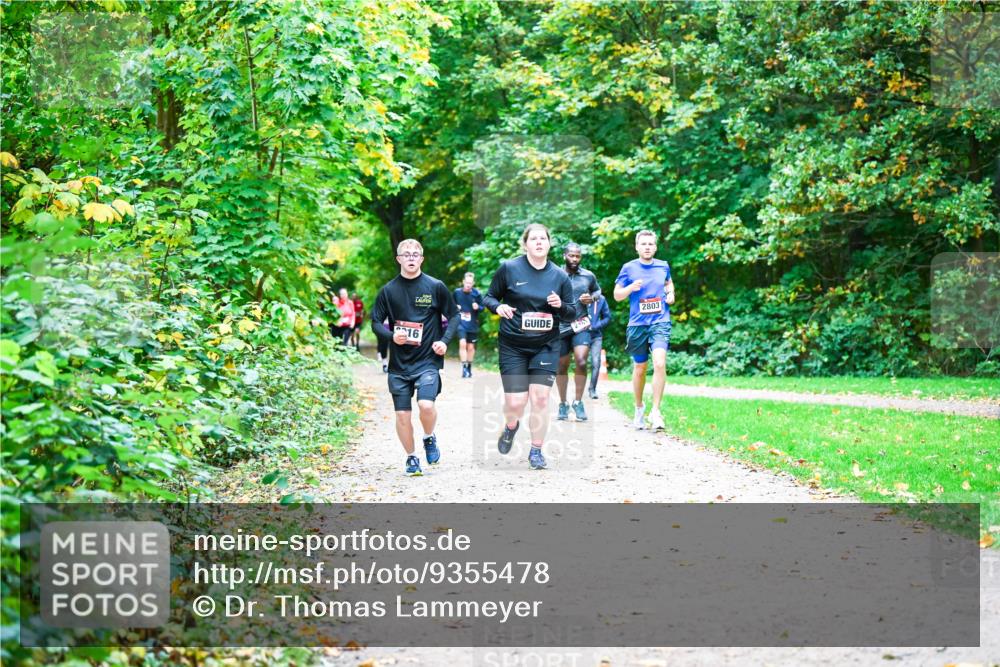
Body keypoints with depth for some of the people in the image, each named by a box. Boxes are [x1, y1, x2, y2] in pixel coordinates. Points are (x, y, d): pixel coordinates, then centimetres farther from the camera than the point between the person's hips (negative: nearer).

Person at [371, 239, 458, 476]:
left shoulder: (435, 287, -1)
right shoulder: (388, 290, 3)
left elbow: (453, 316, 8)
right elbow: (376, 322, 8)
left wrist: (445, 340, -7)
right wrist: (391, 336, -12)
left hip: (428, 360, -2)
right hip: (399, 363, 2)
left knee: (426, 405, -20)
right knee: (402, 414, 2)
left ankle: (429, 438, 11)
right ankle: (411, 458, 22)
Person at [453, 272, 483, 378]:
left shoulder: (476, 294, -7)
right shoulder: (457, 292, -3)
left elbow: (482, 307, 1)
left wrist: (478, 307, -20)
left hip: (473, 325, 1)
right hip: (461, 323, -1)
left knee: (471, 347, 10)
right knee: (462, 343, -18)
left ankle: (469, 368, 27)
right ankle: (464, 367, -13)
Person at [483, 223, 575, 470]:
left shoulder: (560, 276, 2)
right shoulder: (509, 269, -4)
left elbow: (572, 313, 8)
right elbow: (489, 297, 5)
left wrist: (560, 306, -14)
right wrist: (498, 306, -17)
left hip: (546, 346, 2)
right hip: (512, 346, -1)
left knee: (540, 399, -5)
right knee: (515, 402, -7)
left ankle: (536, 451, 12)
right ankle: (511, 426, 30)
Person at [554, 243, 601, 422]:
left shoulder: (589, 276, 3)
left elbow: (598, 290, 20)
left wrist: (592, 298, 0)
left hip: (581, 325, 0)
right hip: (560, 326, 0)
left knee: (581, 361, -17)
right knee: (562, 366, 8)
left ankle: (578, 402, -3)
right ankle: (563, 404, 23)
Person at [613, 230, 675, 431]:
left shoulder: (663, 266, 8)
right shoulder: (629, 268, 1)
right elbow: (617, 295, 4)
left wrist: (670, 294, 8)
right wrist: (631, 287, -16)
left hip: (660, 322, 0)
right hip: (637, 324, 0)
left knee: (660, 363, -20)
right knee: (639, 368, 11)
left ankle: (655, 411, -16)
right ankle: (639, 408, 32)